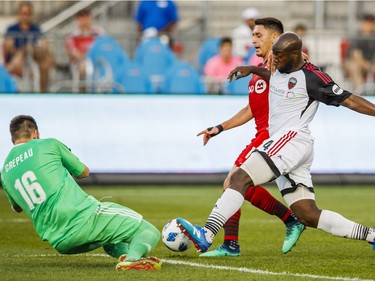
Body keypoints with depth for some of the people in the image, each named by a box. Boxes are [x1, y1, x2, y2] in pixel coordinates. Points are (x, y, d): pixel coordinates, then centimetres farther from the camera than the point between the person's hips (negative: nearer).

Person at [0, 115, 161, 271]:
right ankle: (133, 257, -35)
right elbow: (84, 172, 16)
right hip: (82, 217, -6)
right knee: (149, 232, -3)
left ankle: (123, 254, 8)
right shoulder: (48, 145, 4)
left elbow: (17, 208, 34)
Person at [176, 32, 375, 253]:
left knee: (241, 178, -23)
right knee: (309, 216, 6)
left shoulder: (311, 77, -6)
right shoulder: (280, 71, 19)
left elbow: (349, 100, -5)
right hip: (283, 143, 10)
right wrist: (252, 69, 34)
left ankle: (206, 235, -34)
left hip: (293, 138, -10)